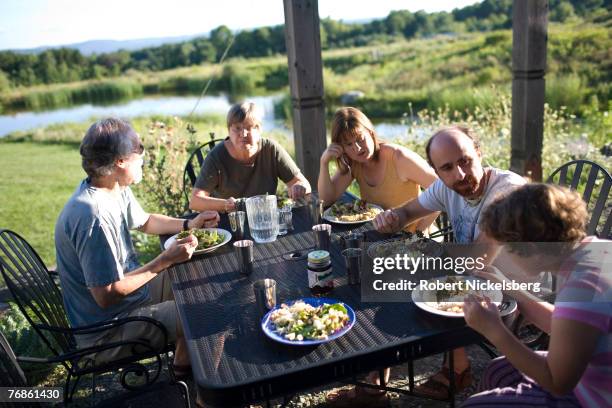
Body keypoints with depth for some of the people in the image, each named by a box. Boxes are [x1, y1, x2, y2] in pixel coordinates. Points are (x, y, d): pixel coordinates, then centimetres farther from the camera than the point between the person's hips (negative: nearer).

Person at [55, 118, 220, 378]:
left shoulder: (116, 190, -3)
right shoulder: (94, 216, -33)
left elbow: (144, 221, 18)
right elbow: (107, 296, -30)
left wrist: (188, 224, 3)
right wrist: (165, 260, -25)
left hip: (129, 287, 10)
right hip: (105, 333, -10)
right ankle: (184, 368, 18)